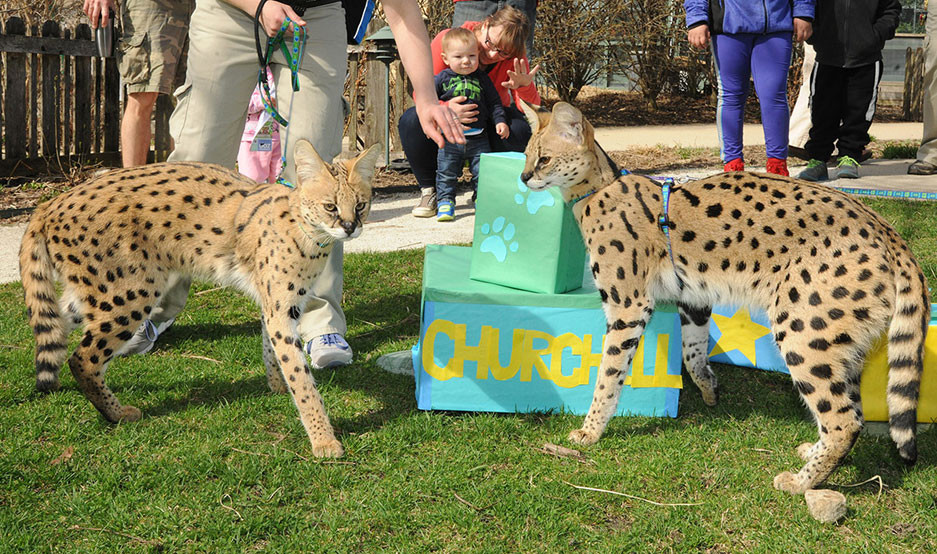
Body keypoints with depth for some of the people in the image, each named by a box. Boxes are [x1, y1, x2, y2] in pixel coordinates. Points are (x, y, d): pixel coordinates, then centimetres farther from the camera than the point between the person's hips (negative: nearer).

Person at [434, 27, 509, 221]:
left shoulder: (482, 78, 4)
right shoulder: (442, 78, -1)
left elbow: (494, 102, 10)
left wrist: (500, 121, -1)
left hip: (478, 138, 1)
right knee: (446, 173, 2)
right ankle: (445, 202, 12)